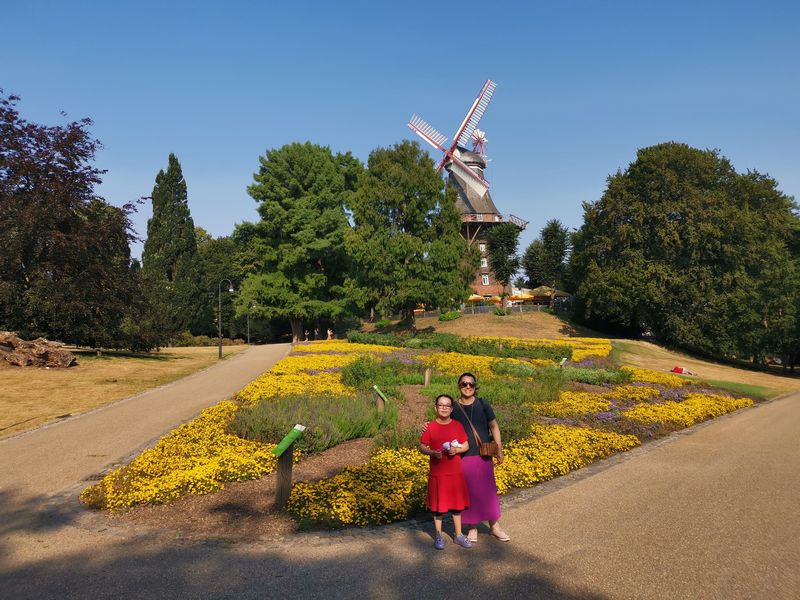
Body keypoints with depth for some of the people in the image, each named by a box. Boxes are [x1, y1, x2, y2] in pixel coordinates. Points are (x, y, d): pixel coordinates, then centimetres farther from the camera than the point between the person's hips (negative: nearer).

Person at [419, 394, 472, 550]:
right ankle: (439, 536, 22)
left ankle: (458, 535, 26)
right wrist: (432, 453, -21)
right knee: (438, 506, 6)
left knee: (456, 504, 11)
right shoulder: (430, 427, -6)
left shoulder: (457, 425, 0)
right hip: (437, 473, -2)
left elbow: (466, 445, 4)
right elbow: (421, 447, -3)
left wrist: (457, 450, -15)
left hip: (456, 472, 2)